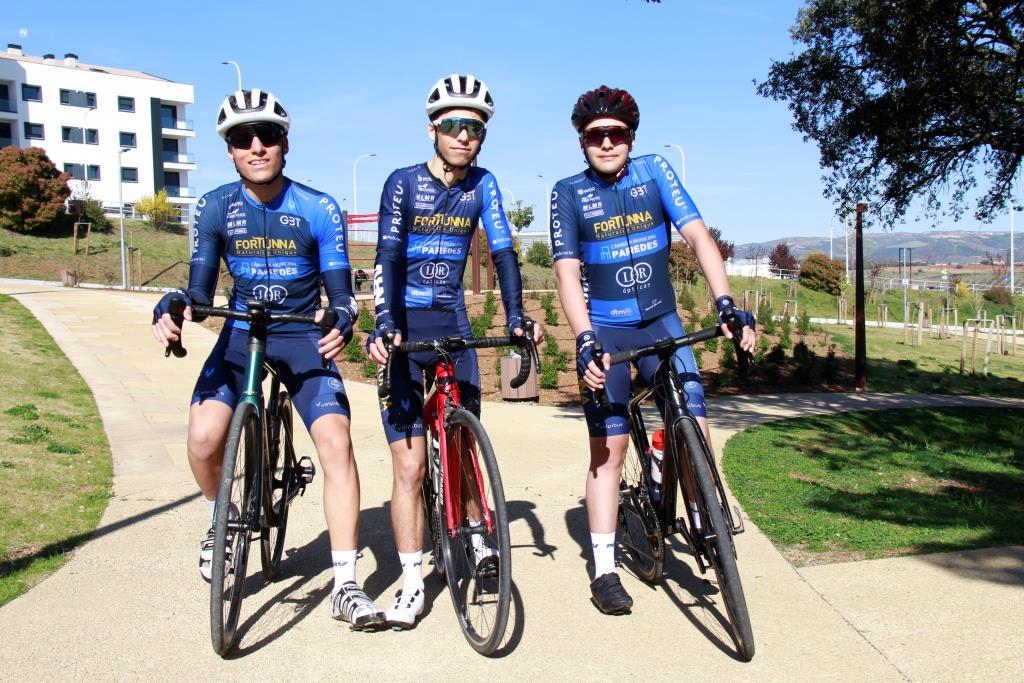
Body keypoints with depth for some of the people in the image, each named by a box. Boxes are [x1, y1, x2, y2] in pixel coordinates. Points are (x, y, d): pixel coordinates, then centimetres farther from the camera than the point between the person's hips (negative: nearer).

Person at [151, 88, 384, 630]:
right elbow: (201, 288, -3)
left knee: (335, 440, -21)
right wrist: (172, 308, -26)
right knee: (203, 438, -21)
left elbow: (340, 290, -11)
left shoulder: (319, 209, -10)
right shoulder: (215, 207, -4)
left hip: (304, 338, -1)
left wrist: (342, 320, -34)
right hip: (241, 333, 2)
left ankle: (345, 587, -12)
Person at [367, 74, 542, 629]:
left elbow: (503, 253, -4)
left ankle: (476, 542, 34)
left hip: (453, 324, 3)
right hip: (404, 329, -3)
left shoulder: (483, 186, 4)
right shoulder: (404, 183, -6)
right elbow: (387, 259, -14)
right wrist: (385, 327, -28)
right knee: (410, 464, -6)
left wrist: (516, 319, -17)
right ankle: (412, 584, 3)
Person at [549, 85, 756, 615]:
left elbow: (697, 236, -11)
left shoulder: (655, 172, -1)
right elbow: (567, 272, -13)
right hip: (603, 330, -2)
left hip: (661, 321, 2)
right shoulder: (568, 193, -5)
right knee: (609, 447, -4)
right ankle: (604, 572, 5)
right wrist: (584, 341, -27)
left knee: (695, 428, -10)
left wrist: (725, 303, -25)